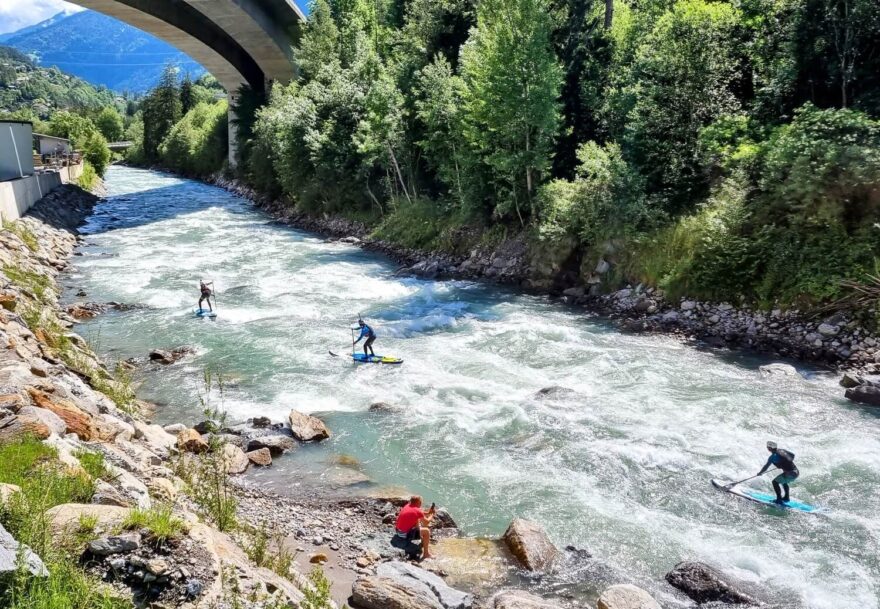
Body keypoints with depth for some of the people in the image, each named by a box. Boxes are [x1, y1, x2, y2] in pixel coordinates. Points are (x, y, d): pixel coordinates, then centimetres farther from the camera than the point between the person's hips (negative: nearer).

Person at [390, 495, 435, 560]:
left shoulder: (407, 506, 6)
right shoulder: (418, 511, -15)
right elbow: (426, 522, -1)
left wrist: (428, 513, 22)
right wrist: (432, 515, 14)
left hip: (398, 533, 9)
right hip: (405, 536, -9)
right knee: (426, 531, -1)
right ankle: (426, 553, 10)